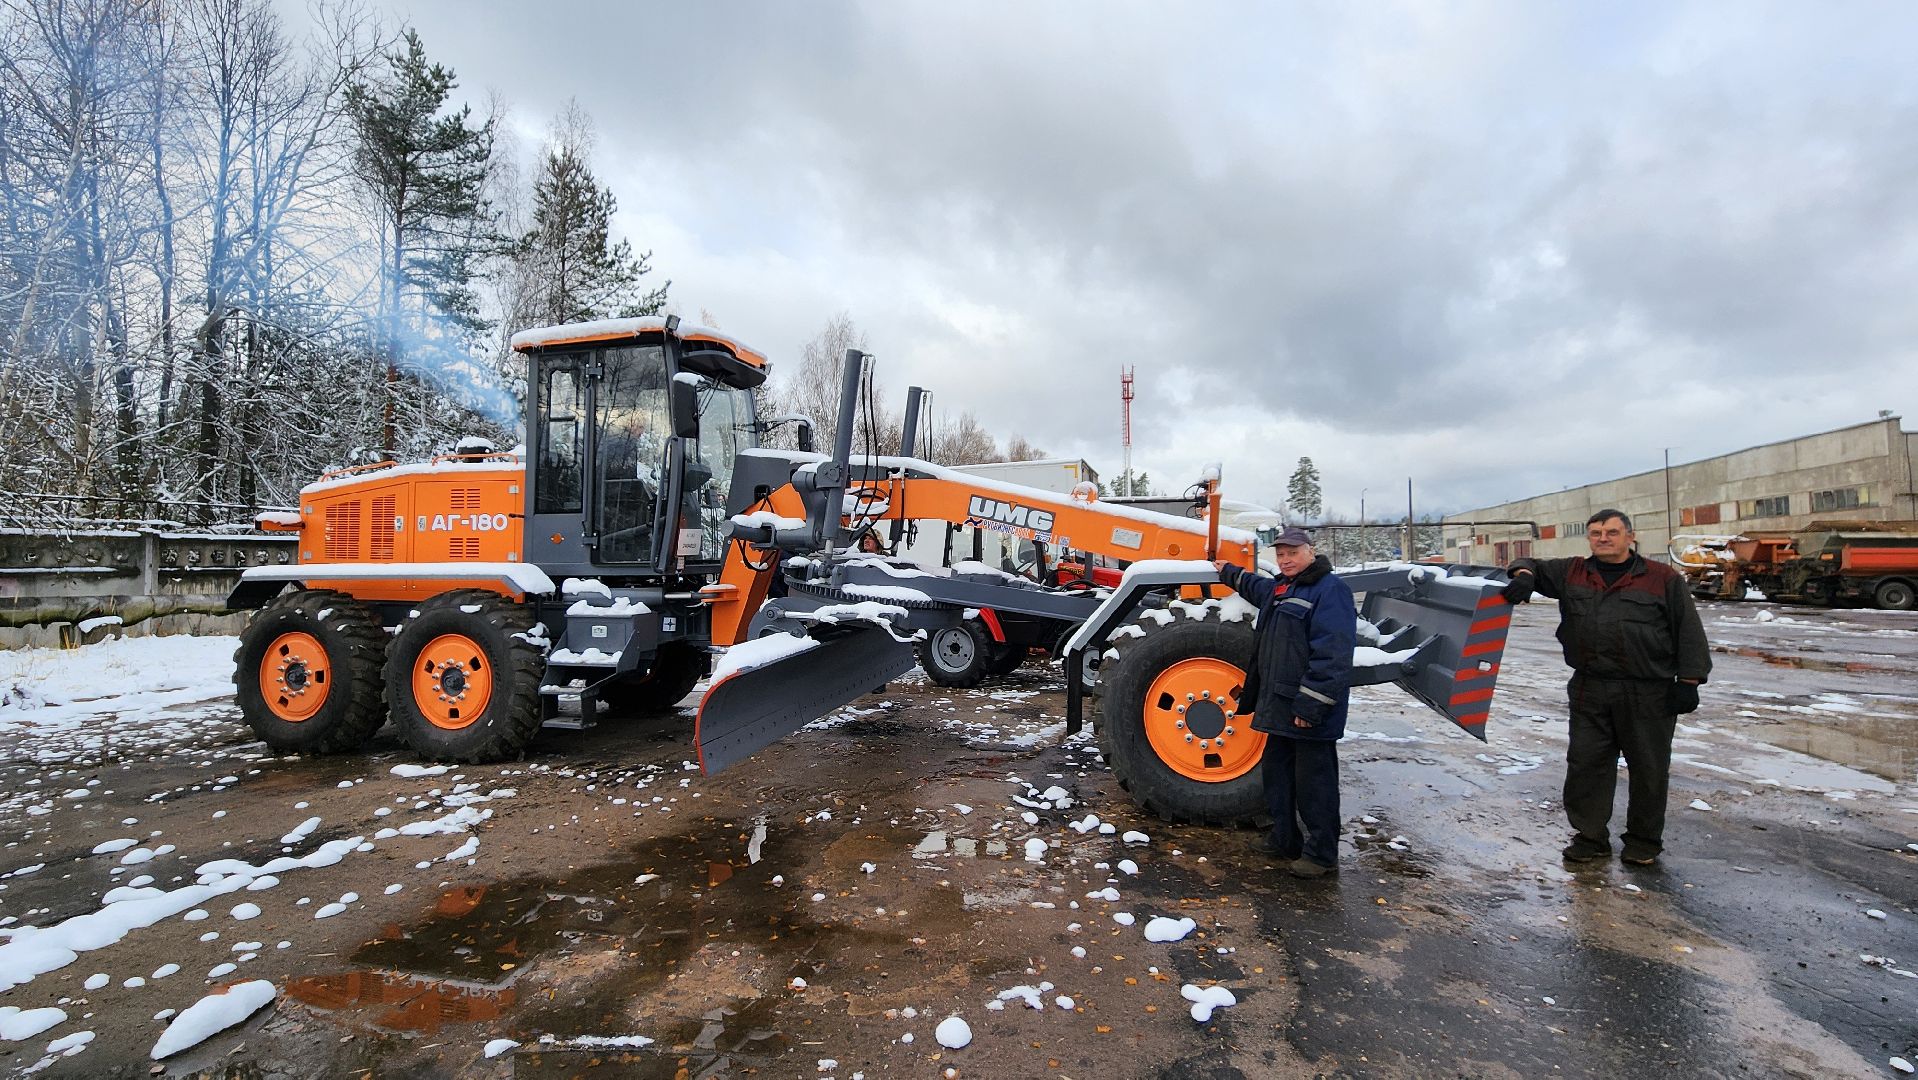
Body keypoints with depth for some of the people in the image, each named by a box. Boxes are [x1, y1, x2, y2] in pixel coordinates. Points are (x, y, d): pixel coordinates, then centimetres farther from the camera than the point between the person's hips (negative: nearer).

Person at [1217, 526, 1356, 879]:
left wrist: (1311, 704, -25)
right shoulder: (1279, 588, 15)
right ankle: (1285, 842, 30)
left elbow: (1332, 655, -22)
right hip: (1279, 705, 10)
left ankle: (1322, 855, 14)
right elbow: (1254, 586, 43)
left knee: (1313, 782, 0)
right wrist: (1228, 572, 56)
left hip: (1309, 713, -10)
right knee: (1277, 774, 17)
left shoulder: (1329, 589, -14)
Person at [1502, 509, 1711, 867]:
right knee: (1586, 764, 6)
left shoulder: (1664, 579, 2)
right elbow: (1533, 565, 15)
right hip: (1589, 691, 2)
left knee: (1648, 768, 8)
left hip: (1648, 693, -2)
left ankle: (1644, 841, 25)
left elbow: (1689, 632, 2)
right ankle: (1590, 837, 18)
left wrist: (1688, 680, -4)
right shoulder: (1572, 573, 10)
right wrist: (1524, 574, -10)